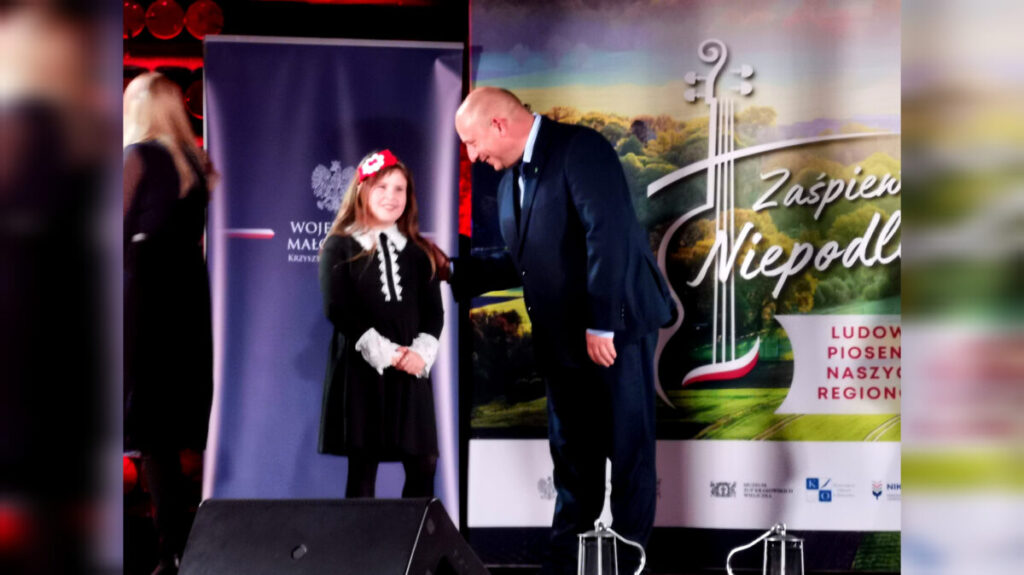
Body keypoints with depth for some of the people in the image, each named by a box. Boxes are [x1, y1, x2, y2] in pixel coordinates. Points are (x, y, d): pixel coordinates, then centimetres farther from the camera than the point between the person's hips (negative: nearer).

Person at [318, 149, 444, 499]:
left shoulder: (418, 252, 15)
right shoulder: (340, 246, 3)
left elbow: (434, 311, 10)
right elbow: (337, 309, -7)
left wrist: (421, 353, -9)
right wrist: (385, 352, -14)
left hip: (411, 369, 4)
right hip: (361, 366, -4)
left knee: (422, 467, -2)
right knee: (363, 466, -3)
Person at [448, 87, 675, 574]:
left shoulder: (579, 148, -13)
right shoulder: (509, 178, 13)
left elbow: (608, 235, -21)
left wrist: (600, 324, -24)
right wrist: (453, 271, 10)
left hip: (616, 324, -8)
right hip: (562, 336, 8)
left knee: (628, 448, 0)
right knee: (572, 455, 14)